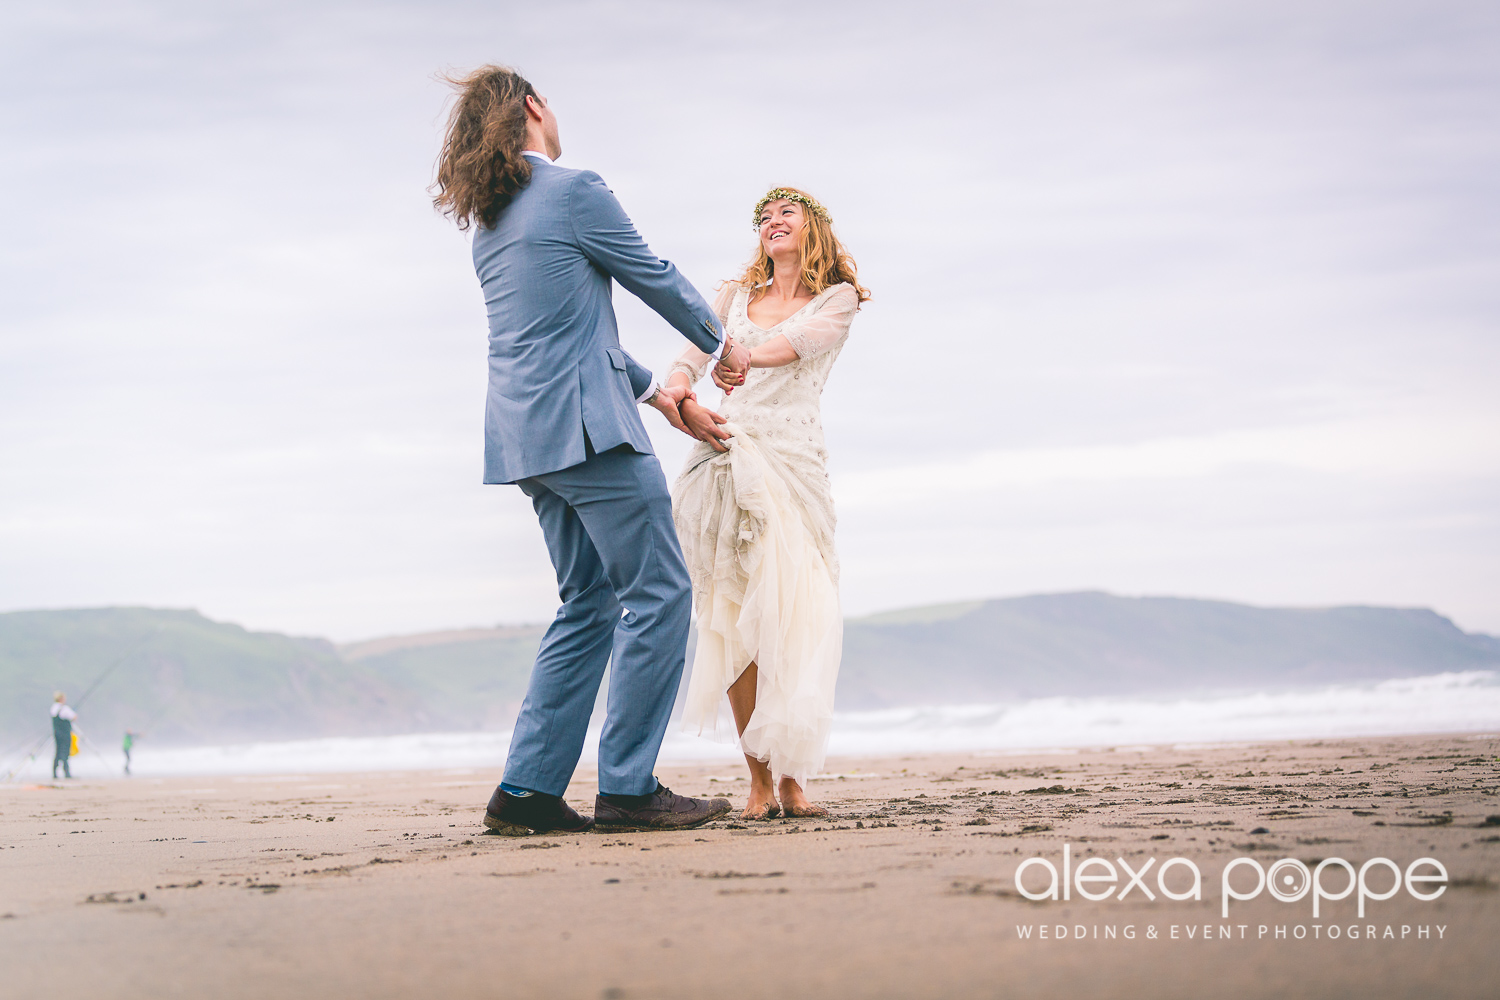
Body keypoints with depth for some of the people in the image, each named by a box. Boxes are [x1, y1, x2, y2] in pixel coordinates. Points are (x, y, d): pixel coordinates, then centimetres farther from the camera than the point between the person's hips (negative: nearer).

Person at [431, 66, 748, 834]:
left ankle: (528, 788, 7)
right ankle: (627, 788, -7)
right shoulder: (572, 191, -7)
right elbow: (652, 276, 2)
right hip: (583, 423, -9)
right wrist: (720, 343, 18)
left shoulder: (487, 222, 19)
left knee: (590, 601, 13)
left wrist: (649, 387, 33)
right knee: (659, 591, -5)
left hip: (524, 431, 9)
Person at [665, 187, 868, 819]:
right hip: (724, 454, 2)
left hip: (793, 458, -2)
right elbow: (687, 362, 7)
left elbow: (803, 340, -8)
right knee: (733, 618, -6)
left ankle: (791, 777, -9)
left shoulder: (837, 298, 13)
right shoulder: (736, 297, 21)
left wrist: (746, 356, -25)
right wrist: (684, 401, -14)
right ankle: (759, 780, -4)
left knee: (792, 613, -12)